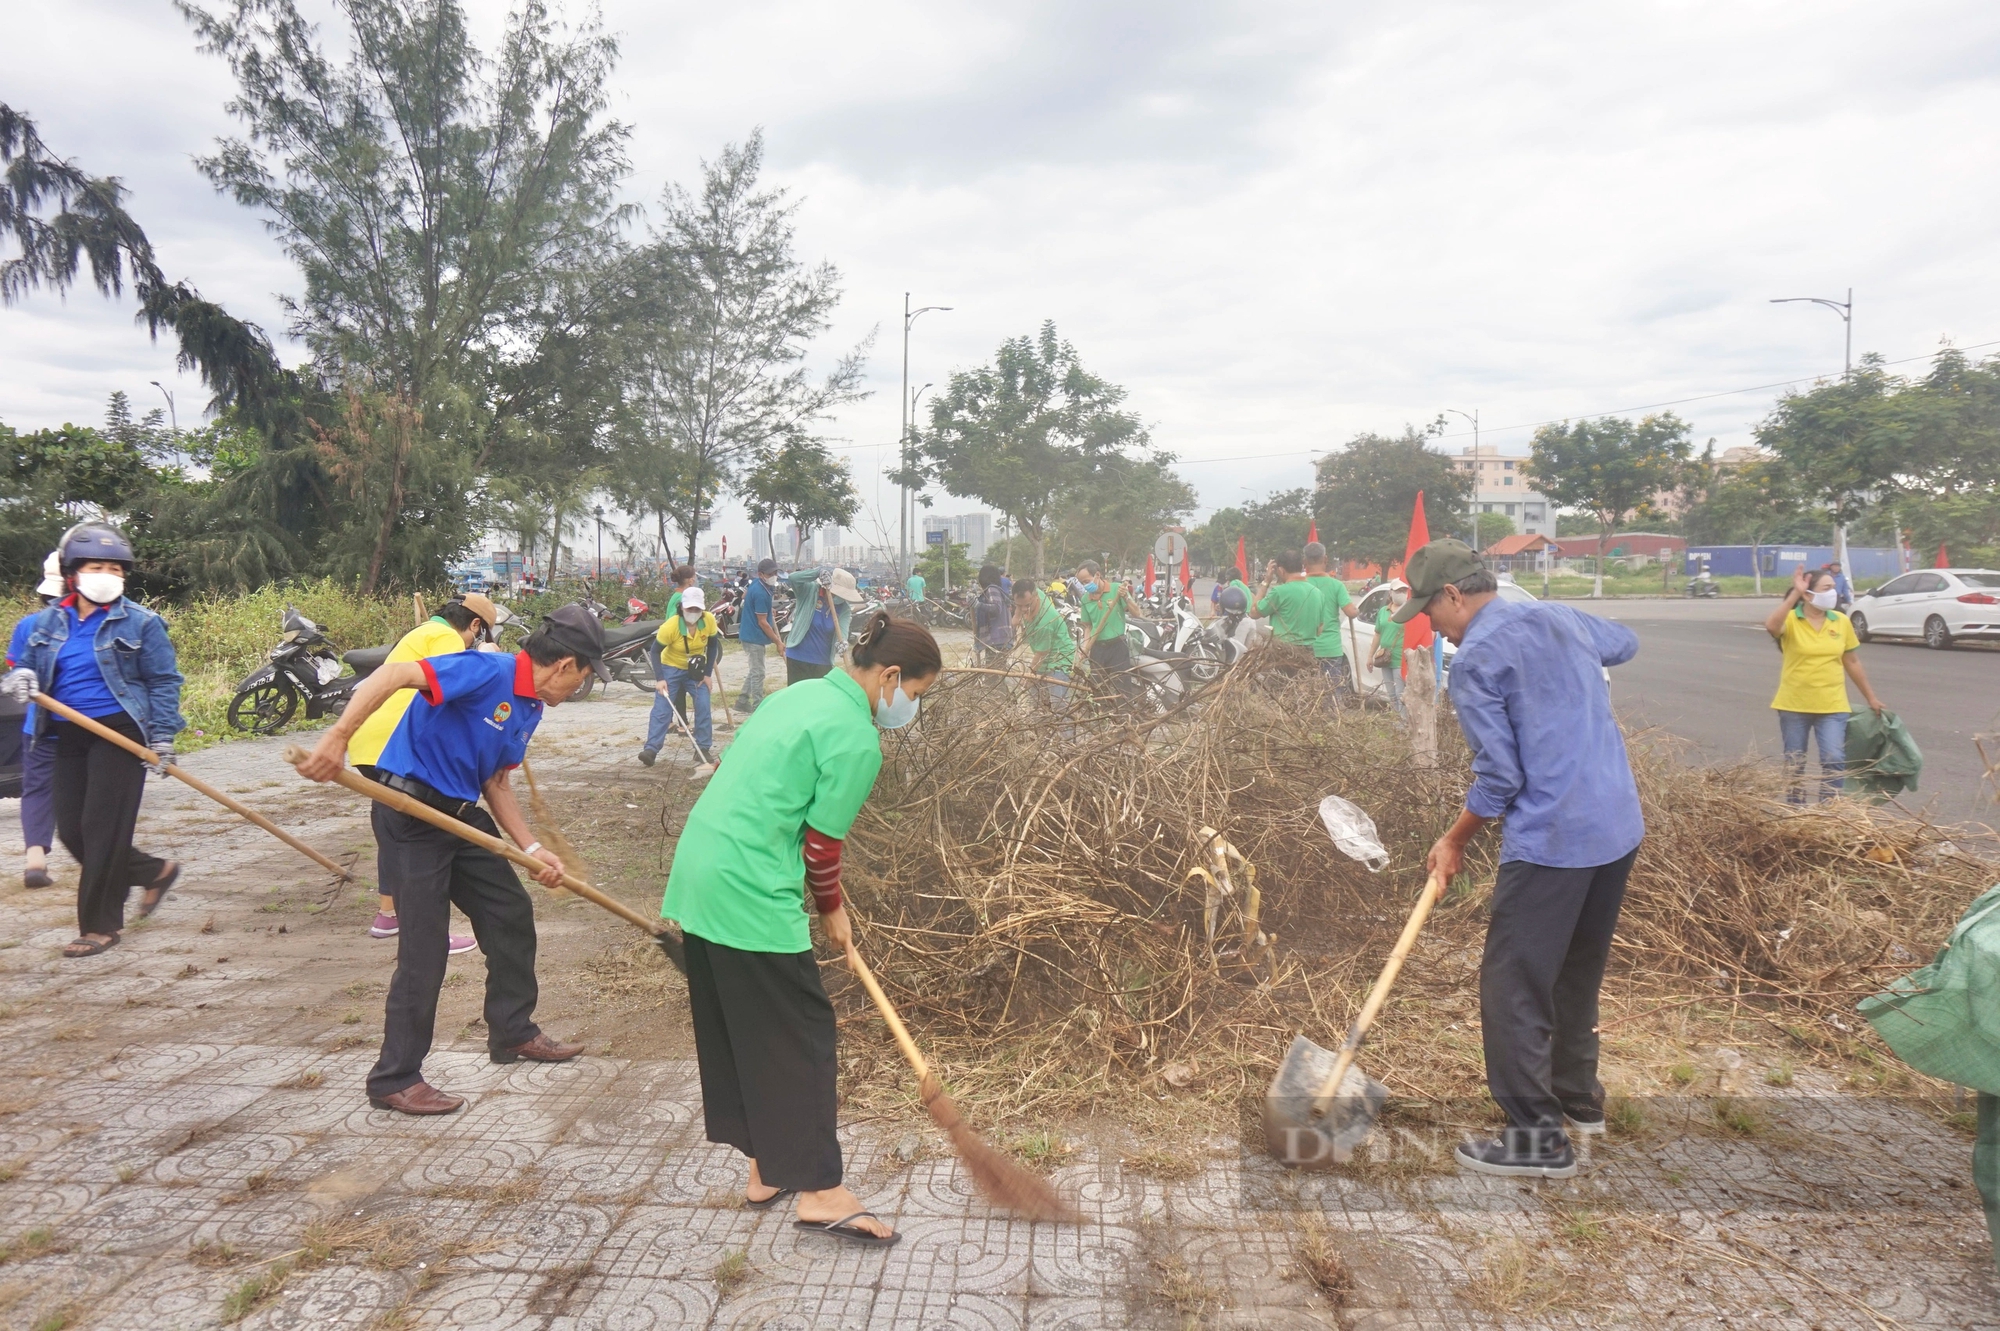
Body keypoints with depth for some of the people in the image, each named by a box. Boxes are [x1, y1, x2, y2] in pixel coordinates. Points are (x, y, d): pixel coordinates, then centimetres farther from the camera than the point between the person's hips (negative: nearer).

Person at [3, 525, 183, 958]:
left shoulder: (140, 622, -5)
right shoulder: (49, 621, 8)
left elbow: (163, 681, -5)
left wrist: (162, 737, -11)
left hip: (120, 732, -6)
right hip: (69, 735, 6)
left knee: (103, 827, -6)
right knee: (71, 829, 7)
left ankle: (102, 924, 5)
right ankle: (154, 871, 29)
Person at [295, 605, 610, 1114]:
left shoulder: (530, 708, 8)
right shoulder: (488, 671, -21)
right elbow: (392, 675, -30)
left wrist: (533, 849, 6)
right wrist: (337, 738, -38)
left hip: (460, 815, 10)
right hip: (408, 811, -10)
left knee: (512, 914, 15)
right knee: (423, 950, -4)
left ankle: (512, 1033, 33)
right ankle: (394, 1079, 11)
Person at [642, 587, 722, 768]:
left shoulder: (709, 620, -17)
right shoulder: (670, 626, -26)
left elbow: (713, 645, -2)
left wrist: (707, 673, -4)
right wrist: (659, 679, -21)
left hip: (696, 670, 3)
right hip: (671, 668, -3)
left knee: (703, 708, -6)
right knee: (662, 710, -10)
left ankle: (703, 748, 4)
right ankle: (651, 748, -10)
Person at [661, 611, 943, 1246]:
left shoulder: (801, 694, 14)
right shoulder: (857, 741, -14)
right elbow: (822, 843, -9)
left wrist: (819, 900, 22)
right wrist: (831, 909, 10)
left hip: (698, 873, 10)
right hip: (751, 896, -10)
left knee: (730, 1033, 17)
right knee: (802, 1034, 2)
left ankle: (765, 1167, 30)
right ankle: (818, 1189, 10)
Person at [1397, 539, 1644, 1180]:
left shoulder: (1475, 658, -13)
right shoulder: (1560, 616, 10)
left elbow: (1499, 781, -13)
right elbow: (1624, 643, 34)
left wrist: (1454, 842, 0)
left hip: (1550, 840, -9)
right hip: (1620, 828, 9)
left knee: (1512, 987, 1)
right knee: (1579, 972, 22)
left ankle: (1539, 1138, 6)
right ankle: (1578, 1098, 36)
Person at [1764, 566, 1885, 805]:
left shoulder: (1842, 622, 2)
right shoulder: (1790, 620, -8)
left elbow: (1852, 663, 11)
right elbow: (1771, 627, -34)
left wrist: (1871, 697, 16)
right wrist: (1794, 594, -34)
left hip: (1832, 707, 2)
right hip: (1794, 706, -2)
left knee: (1834, 760, -12)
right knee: (1794, 764, 9)